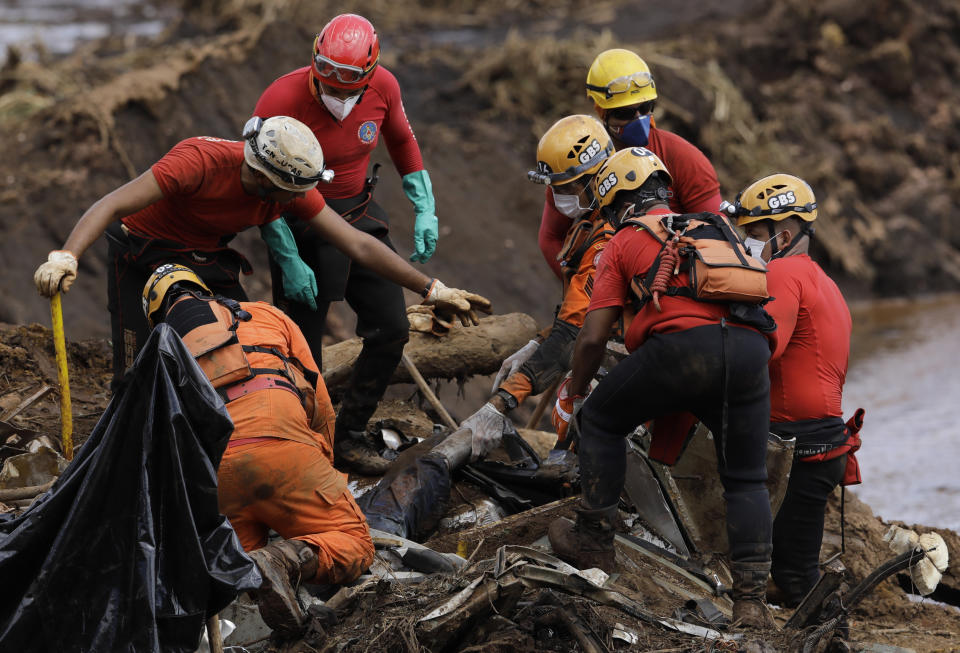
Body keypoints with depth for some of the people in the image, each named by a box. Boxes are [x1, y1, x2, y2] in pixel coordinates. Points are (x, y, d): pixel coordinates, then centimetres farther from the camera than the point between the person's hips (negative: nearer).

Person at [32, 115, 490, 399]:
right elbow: (112, 205, -39)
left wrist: (432, 290, -10)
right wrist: (66, 258, -54)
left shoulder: (294, 189, -17)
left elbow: (357, 244, -10)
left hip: (208, 259, 5)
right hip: (143, 257, -5)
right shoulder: (202, 161, -35)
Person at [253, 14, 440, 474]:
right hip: (301, 224, -5)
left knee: (391, 328, 2)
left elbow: (402, 142, 10)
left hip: (358, 216, 5)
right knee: (302, 348, -2)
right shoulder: (281, 102, -25)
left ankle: (349, 437, 15)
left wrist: (425, 210, 5)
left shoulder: (382, 87, -13)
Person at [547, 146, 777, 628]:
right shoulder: (718, 227, 33)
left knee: (603, 419, 21)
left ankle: (593, 540, 22)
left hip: (683, 342, -4)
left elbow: (592, 338, 16)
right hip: (750, 348, 4)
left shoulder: (626, 242, 19)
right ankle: (751, 599, 9)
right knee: (746, 480, 16)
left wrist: (571, 398, 32)